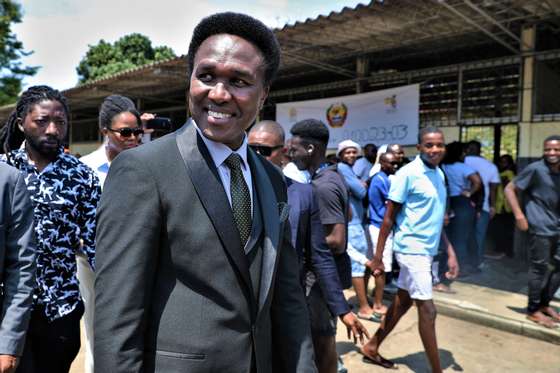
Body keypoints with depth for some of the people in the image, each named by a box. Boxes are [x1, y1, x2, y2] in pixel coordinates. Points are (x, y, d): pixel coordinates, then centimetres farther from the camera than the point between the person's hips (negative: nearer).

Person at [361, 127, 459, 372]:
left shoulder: (439, 174, 10)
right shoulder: (407, 174, -13)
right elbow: (388, 218, -13)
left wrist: (450, 252, 13)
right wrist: (377, 257, -13)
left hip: (427, 250, 8)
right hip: (411, 249, -8)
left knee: (402, 303, 16)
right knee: (427, 309, -2)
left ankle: (372, 348, 31)